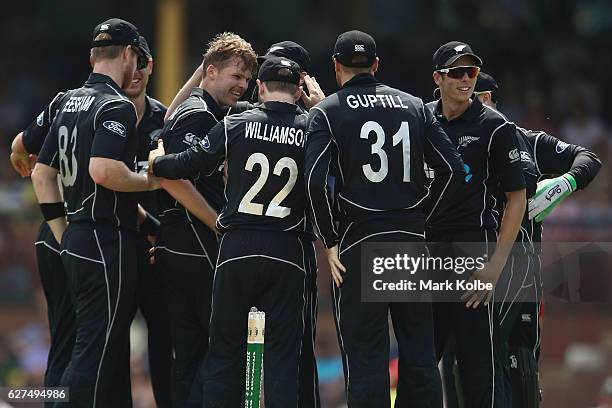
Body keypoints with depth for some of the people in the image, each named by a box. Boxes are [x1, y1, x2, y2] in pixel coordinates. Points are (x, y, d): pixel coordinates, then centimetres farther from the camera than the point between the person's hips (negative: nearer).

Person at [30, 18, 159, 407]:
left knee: (111, 350, 14)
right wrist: (149, 181, -9)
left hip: (76, 241, 9)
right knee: (96, 351, -8)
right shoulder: (117, 107, -12)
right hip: (108, 241, -9)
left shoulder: (68, 102, 15)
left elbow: (42, 173, 18)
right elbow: (103, 171, -26)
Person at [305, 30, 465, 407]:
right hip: (412, 240, 4)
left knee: (365, 358, -2)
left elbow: (315, 182, -13)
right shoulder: (414, 106, 11)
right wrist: (420, 214, 14)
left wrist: (331, 242, -4)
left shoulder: (327, 112, -1)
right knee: (419, 355, 9)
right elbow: (453, 170, 5)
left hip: (359, 241, -3)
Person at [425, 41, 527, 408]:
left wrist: (496, 266, -12)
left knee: (479, 362, -6)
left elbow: (517, 198, -5)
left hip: (473, 247, -5)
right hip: (424, 249, 5)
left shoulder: (495, 127, -4)